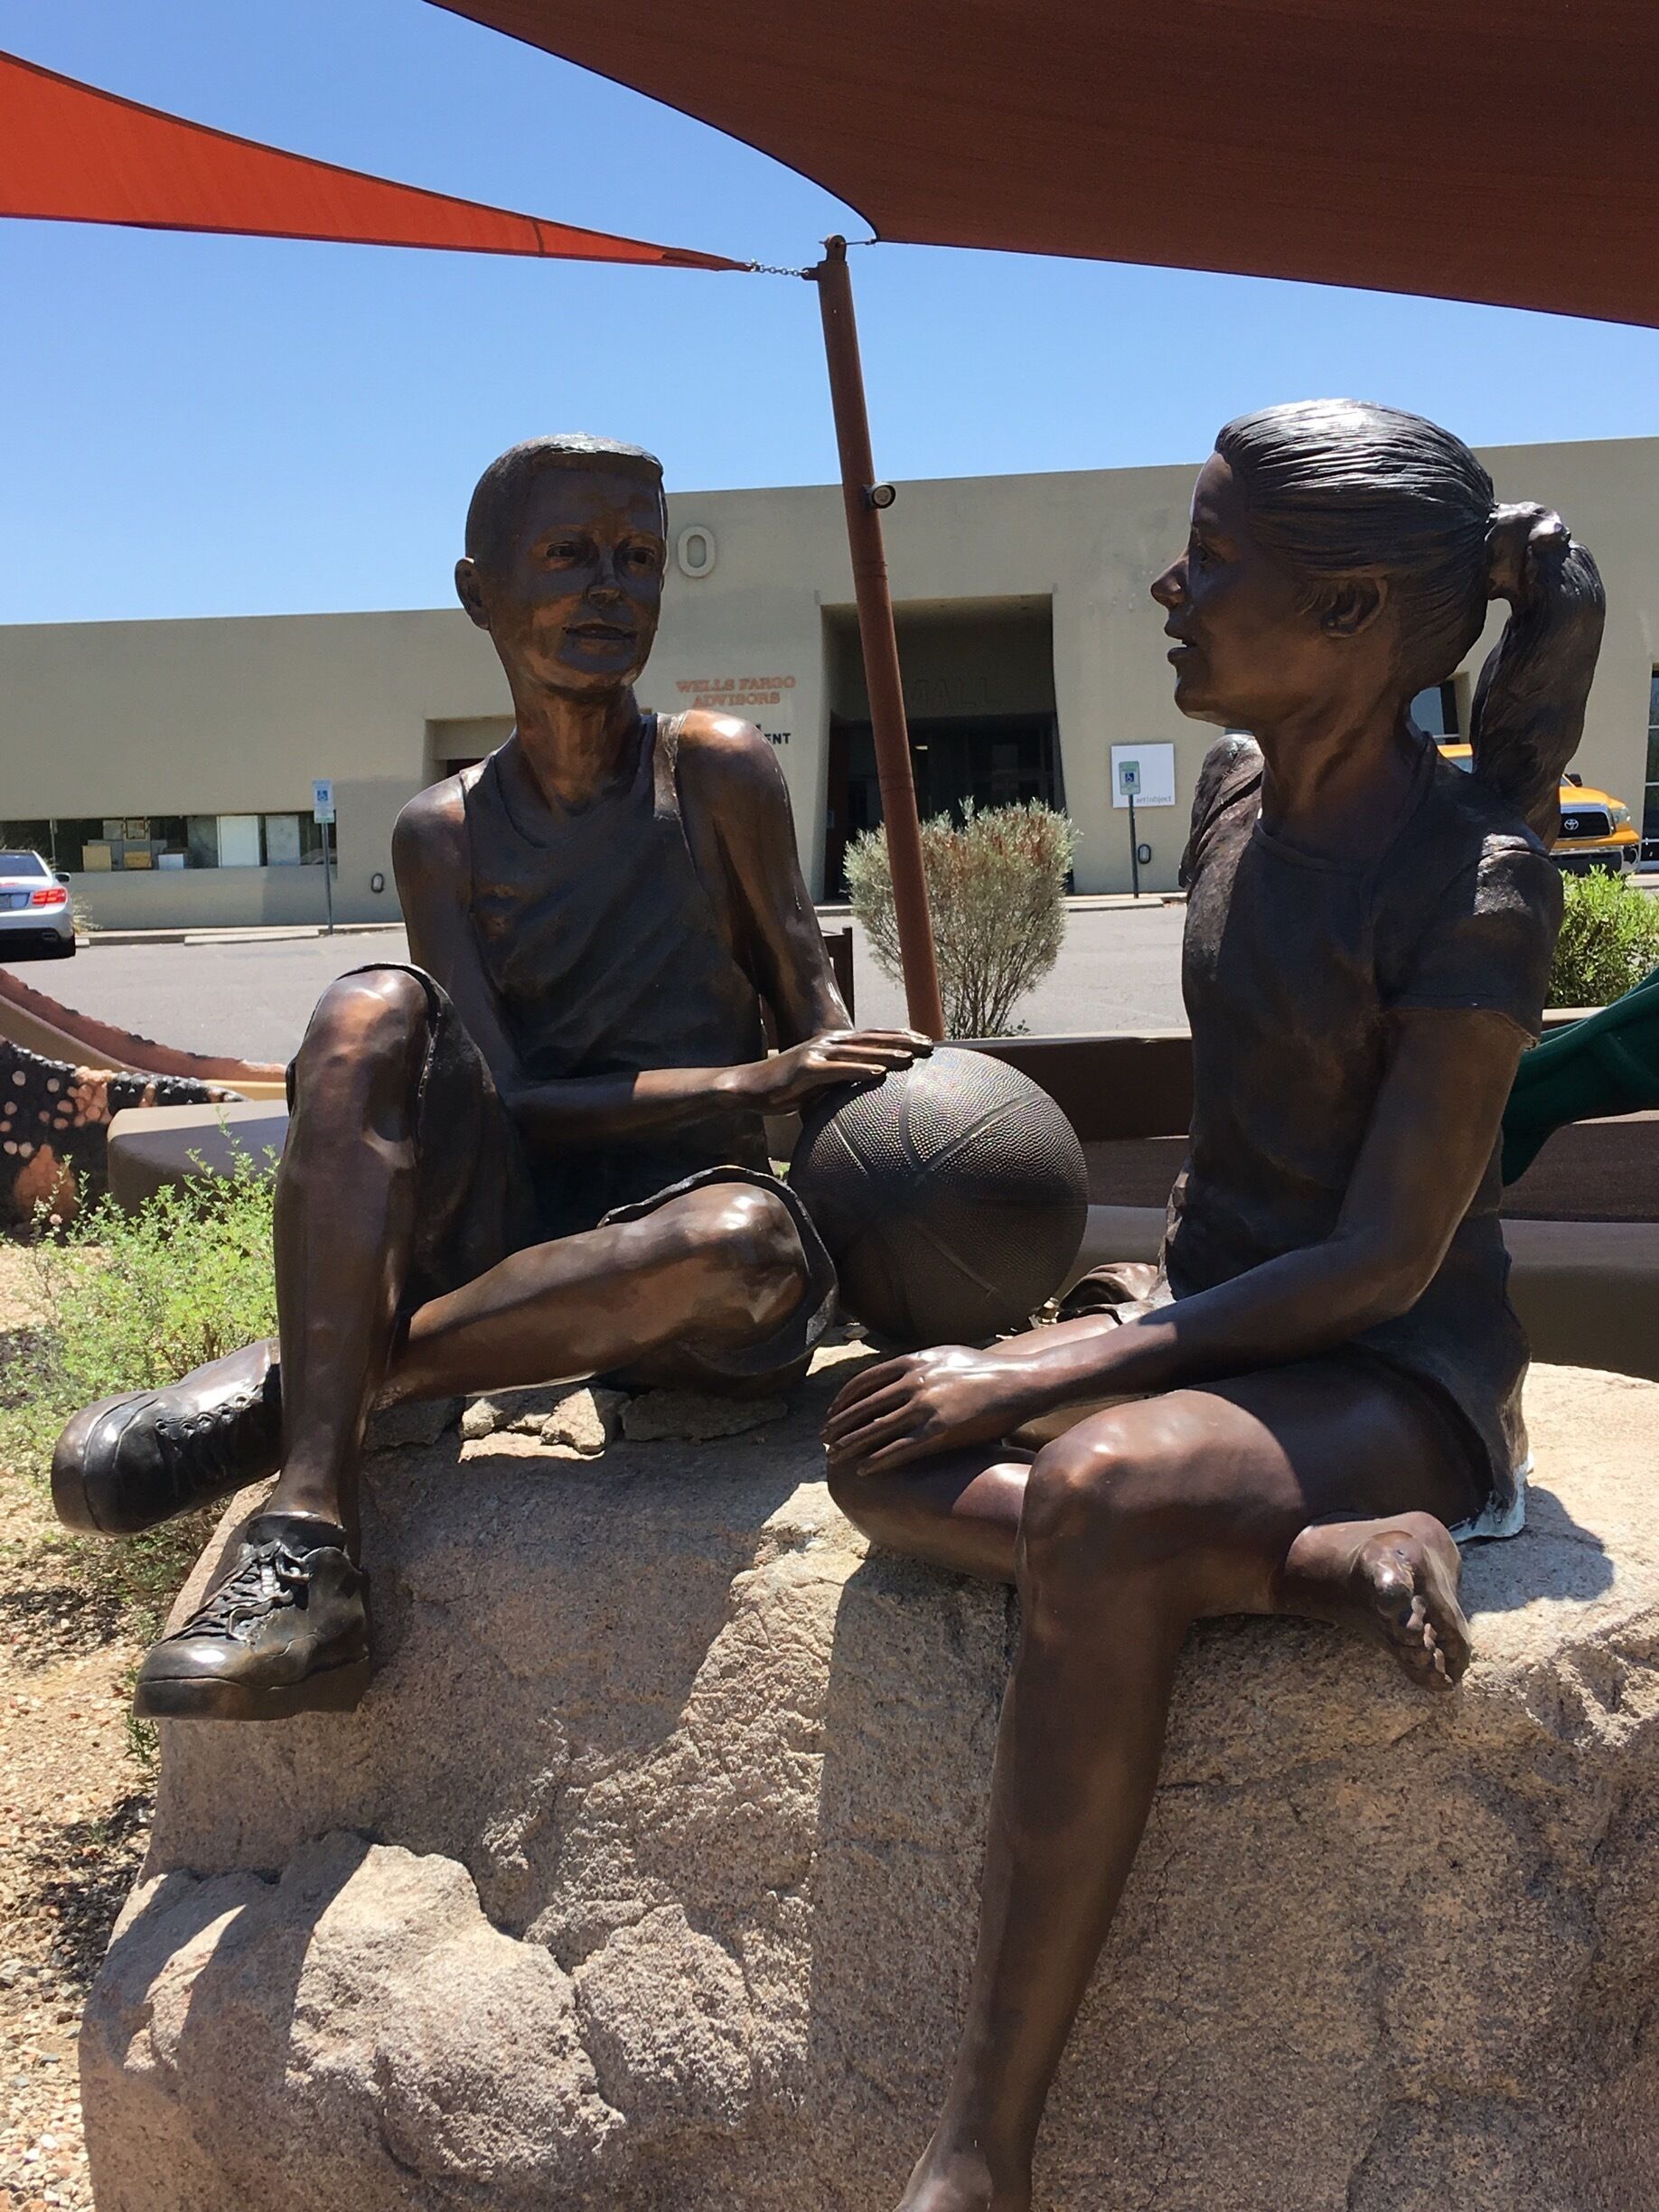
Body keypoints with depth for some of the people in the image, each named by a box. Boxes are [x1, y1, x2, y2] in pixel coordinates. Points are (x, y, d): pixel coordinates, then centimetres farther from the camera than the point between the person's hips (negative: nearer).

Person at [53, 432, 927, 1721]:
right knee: (374, 1011, -25)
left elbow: (818, 1026, 4)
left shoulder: (717, 772, -1)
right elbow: (502, 1103, -7)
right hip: (493, 1228, 2)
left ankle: (277, 1390, -23)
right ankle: (309, 1547, -35)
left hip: (667, 1237, -1)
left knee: (752, 1239, -37)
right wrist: (752, 1084, -19)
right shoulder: (444, 836, 4)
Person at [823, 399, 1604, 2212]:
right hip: (1217, 1319, 8)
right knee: (881, 1458, -16)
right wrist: (1139, 1302, 7)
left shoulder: (1474, 886, -19)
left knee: (1101, 1490, -38)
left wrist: (1038, 1378, -23)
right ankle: (1328, 1561, -24)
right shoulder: (1235, 798, 5)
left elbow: (1385, 1260, -20)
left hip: (1401, 1379, -7)